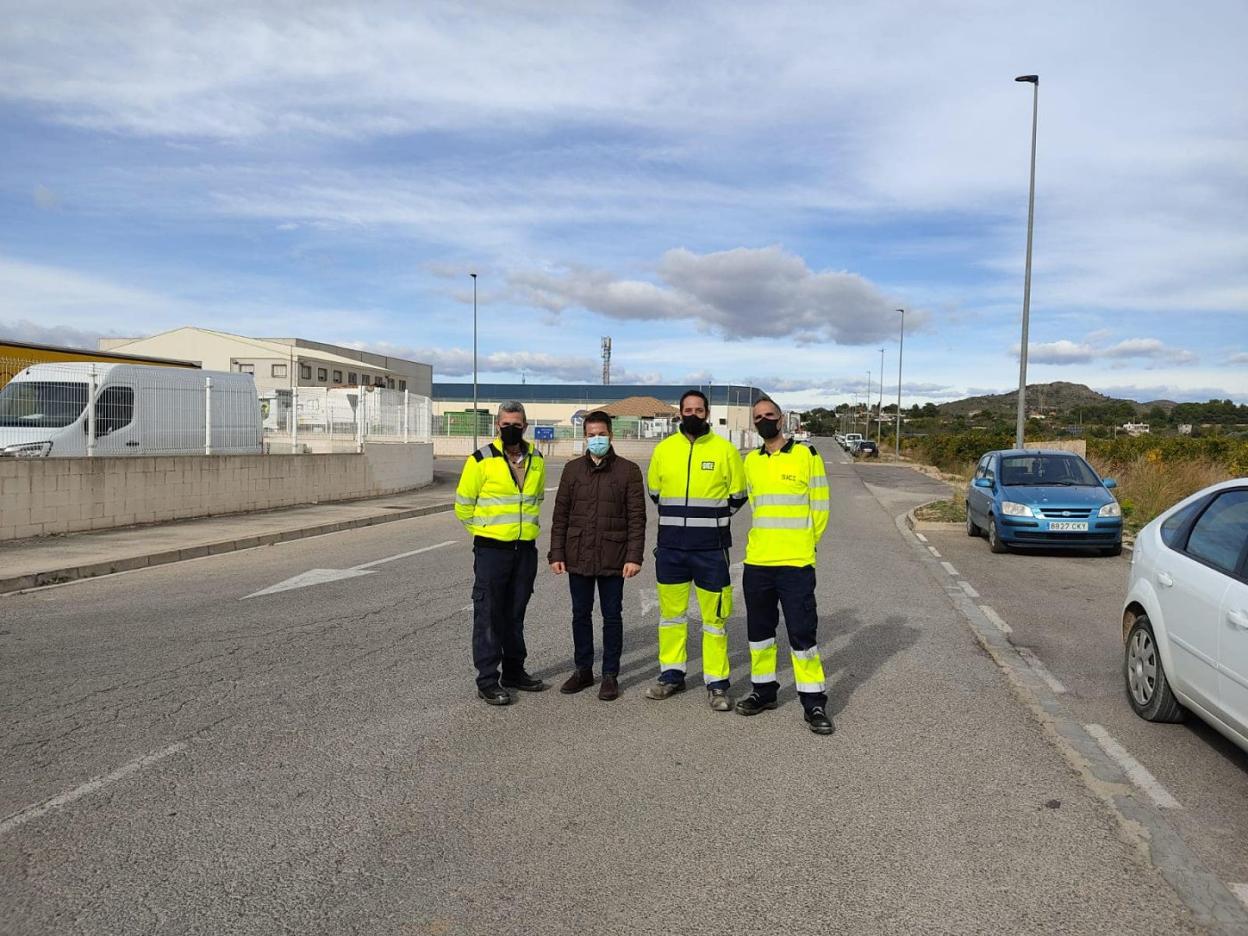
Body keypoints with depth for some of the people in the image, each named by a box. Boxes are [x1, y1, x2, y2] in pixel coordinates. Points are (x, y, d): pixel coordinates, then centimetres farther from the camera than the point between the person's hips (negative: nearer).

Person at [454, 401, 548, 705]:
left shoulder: (536, 460, 7)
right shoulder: (481, 460, -9)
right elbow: (463, 505, -1)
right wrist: (486, 530, 7)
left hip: (526, 549, 5)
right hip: (491, 550, -5)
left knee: (516, 613, 15)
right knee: (488, 615, 0)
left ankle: (514, 672, 27)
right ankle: (487, 680, 7)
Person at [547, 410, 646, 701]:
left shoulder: (628, 470, -2)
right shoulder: (573, 469, 5)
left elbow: (637, 518, -4)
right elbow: (560, 515, 7)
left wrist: (634, 557, -10)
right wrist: (556, 554, 2)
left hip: (612, 558, -2)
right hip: (578, 557, 3)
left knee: (612, 616, 7)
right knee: (581, 615, 12)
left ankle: (610, 675, 18)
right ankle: (583, 670, 26)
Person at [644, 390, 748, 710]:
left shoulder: (725, 449, -2)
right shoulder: (664, 449, 4)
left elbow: (737, 495, 6)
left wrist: (712, 520, 6)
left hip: (711, 548, -2)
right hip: (670, 547, 3)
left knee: (714, 615, 1)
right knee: (671, 611, 11)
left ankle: (717, 683, 11)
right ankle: (672, 674, 25)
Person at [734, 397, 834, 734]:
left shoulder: (806, 455, -3)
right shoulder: (751, 461, 10)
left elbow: (819, 507, 0)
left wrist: (803, 543, 6)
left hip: (796, 563, -5)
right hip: (757, 561, 5)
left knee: (802, 632, -3)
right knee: (759, 629, 13)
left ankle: (814, 703, 7)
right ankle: (763, 690, 28)